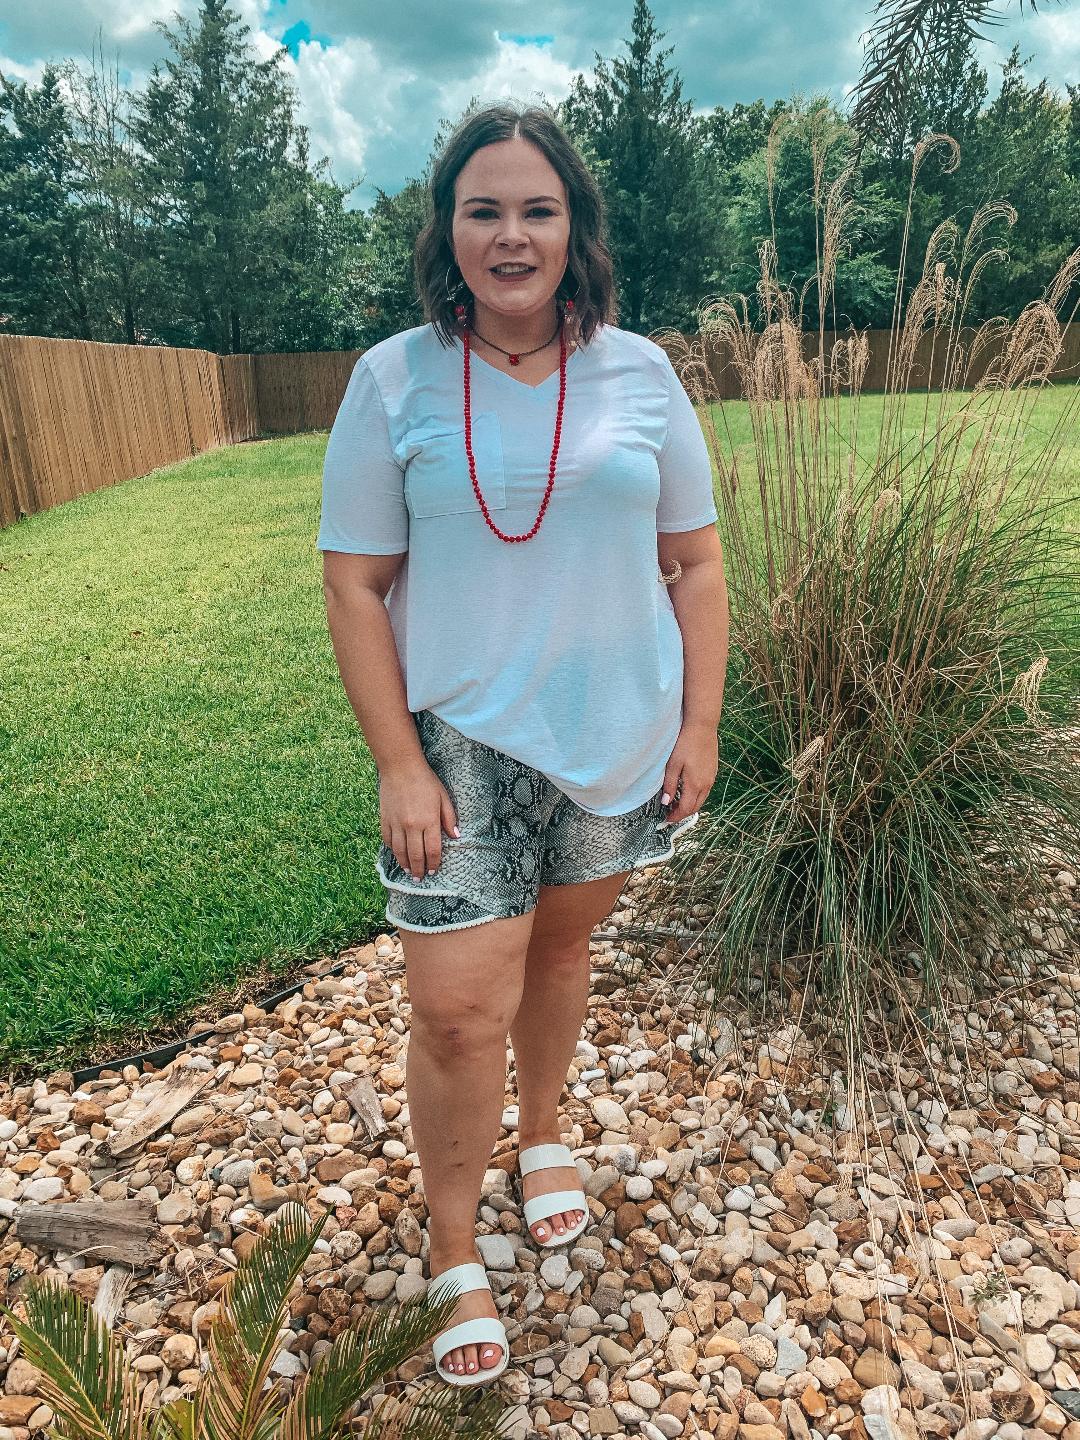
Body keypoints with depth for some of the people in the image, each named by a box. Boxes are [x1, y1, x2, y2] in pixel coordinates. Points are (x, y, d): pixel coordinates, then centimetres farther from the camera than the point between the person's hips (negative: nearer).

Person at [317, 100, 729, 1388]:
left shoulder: (640, 373, 2)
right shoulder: (393, 381, -5)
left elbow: (695, 560, 5)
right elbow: (354, 584, -5)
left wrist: (699, 725, 1)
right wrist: (397, 762, -10)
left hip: (618, 737, 3)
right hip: (463, 741, -2)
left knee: (558, 944, 18)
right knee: (456, 1006, -2)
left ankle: (544, 1134, 47)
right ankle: (454, 1254, 24)